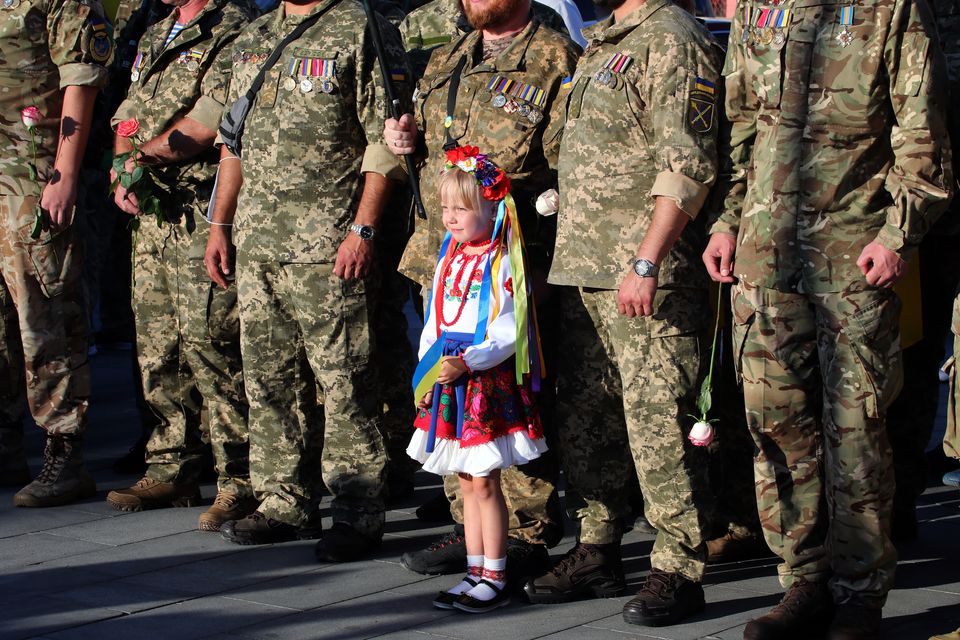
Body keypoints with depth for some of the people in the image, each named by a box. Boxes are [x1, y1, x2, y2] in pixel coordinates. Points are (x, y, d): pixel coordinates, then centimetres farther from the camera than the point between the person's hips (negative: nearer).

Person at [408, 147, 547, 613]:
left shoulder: (499, 263, -11)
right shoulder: (449, 258, 12)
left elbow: (507, 334, -16)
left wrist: (468, 363, -24)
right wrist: (427, 373, 10)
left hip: (487, 380, -7)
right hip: (449, 381, 7)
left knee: (484, 484, -3)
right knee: (467, 484, 12)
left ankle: (494, 579, 5)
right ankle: (475, 573, 20)